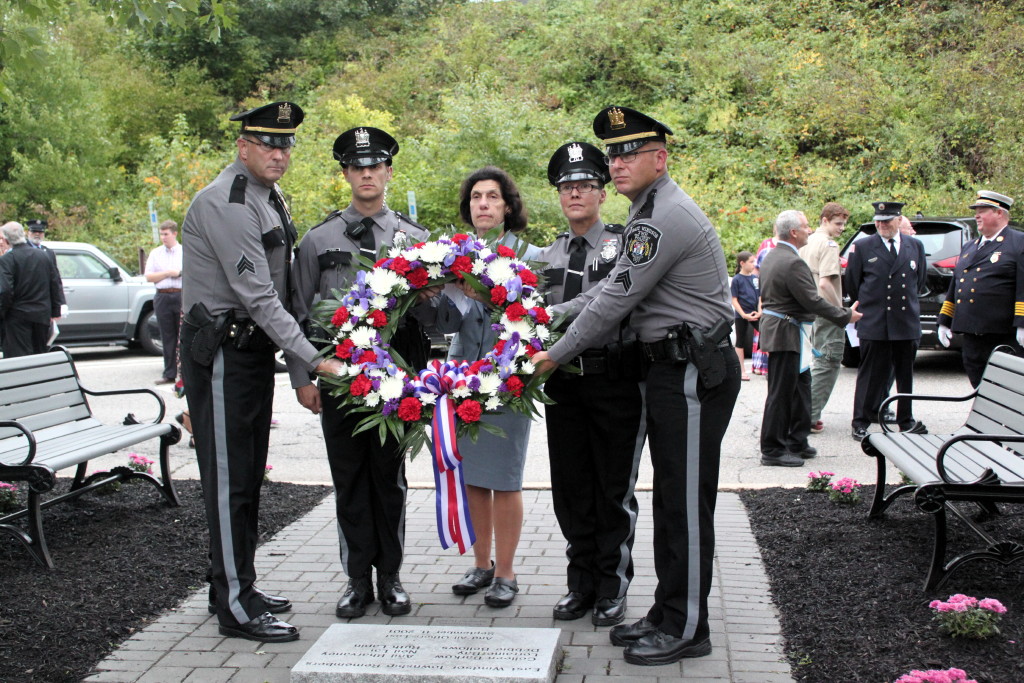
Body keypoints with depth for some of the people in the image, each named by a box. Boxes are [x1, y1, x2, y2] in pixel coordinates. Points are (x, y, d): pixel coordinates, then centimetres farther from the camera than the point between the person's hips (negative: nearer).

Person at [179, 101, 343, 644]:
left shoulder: (271, 200, 12)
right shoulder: (224, 203, -17)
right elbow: (257, 295, -23)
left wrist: (298, 369, 10)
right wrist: (314, 360, -23)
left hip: (254, 348, 9)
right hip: (220, 351, -9)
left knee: (248, 475, 15)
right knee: (229, 477, -3)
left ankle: (239, 585, 27)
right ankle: (235, 607, 4)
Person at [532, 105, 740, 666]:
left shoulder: (665, 217, -18)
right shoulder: (651, 209, 16)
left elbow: (616, 299, -17)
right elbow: (620, 293, 19)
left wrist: (555, 356, -6)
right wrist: (555, 339, 15)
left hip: (693, 373, -11)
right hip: (671, 367, 11)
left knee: (687, 503, -2)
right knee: (669, 499, 15)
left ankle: (686, 629, 8)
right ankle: (667, 614, 25)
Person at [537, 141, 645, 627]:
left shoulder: (626, 245, -1)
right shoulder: (548, 257, 14)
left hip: (616, 381, -4)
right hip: (563, 383, 5)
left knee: (614, 490, 5)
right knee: (570, 487, 10)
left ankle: (612, 587, 19)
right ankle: (581, 582, 24)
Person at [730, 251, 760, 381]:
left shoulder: (756, 278, 7)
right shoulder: (736, 279, -7)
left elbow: (760, 297, 11)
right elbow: (734, 300, -8)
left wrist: (759, 311, -4)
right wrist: (744, 315, -15)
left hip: (755, 315, 4)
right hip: (741, 315, -4)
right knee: (740, 342, 5)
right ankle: (741, 371, 12)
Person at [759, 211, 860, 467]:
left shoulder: (772, 257, 13)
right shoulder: (792, 263, -20)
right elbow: (813, 301, -20)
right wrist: (846, 315, -9)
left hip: (776, 328, 11)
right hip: (786, 333, -11)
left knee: (799, 386, 17)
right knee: (781, 391, -4)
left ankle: (796, 443, 26)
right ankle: (772, 450, 3)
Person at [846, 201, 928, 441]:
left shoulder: (915, 246, 9)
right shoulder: (862, 247, -1)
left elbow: (919, 280, 18)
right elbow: (852, 284, 5)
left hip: (907, 322, 3)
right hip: (874, 323, -3)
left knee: (905, 374, 11)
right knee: (871, 374, 1)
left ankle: (906, 420, 23)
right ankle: (861, 422, 9)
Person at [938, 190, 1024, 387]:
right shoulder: (968, 248, 20)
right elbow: (954, 287, 23)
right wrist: (944, 321, 19)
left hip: (1004, 335, -7)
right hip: (972, 333, 7)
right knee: (979, 385, 9)